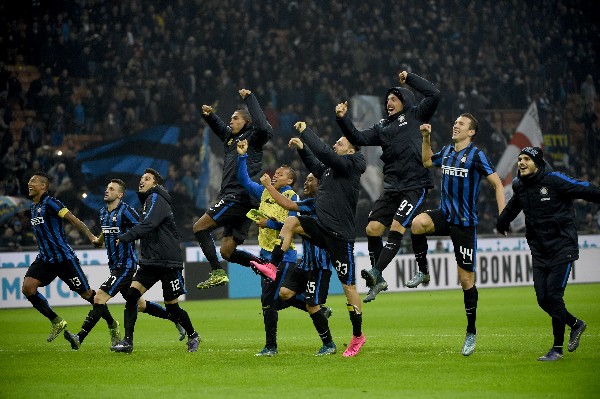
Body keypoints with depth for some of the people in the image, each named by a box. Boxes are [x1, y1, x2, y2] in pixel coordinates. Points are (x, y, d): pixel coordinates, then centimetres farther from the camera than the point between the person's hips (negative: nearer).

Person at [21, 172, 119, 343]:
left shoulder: (50, 203, -12)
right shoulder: (33, 208, 13)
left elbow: (74, 220, -18)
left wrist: (91, 237, -27)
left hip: (64, 257, -8)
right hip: (45, 259, 8)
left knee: (87, 293, -1)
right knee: (27, 288, -12)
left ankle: (112, 325, 18)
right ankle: (57, 322, 1)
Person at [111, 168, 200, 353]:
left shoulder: (156, 198, -10)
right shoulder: (148, 200, 18)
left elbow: (147, 225, -25)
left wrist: (124, 238, -31)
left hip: (168, 262, -8)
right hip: (150, 261, 8)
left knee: (172, 306, 0)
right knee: (131, 294, -9)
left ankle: (193, 336, 24)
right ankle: (127, 341, -11)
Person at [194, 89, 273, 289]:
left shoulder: (252, 137, -2)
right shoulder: (231, 137, 22)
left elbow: (263, 128, -24)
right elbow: (219, 127, 39)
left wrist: (250, 98, -17)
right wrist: (209, 115, 17)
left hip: (240, 196, -9)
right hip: (234, 198, 9)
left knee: (200, 227, -11)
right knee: (227, 252, 5)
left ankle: (217, 272, -17)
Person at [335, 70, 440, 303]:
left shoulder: (415, 116, 7)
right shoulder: (382, 127, 20)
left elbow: (434, 95, -3)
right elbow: (359, 139, 11)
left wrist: (409, 78, 3)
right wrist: (343, 119, -1)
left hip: (415, 185, -6)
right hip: (392, 187, 6)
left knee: (397, 228, -18)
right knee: (372, 229, -2)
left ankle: (376, 273, -26)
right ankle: (378, 282, 5)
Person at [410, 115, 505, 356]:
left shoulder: (476, 155, -9)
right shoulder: (446, 152, 9)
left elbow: (497, 183, -8)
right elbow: (427, 161, 30)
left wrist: (502, 216, -17)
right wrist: (426, 138, 16)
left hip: (465, 223, -5)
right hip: (444, 216, 5)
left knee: (466, 278, -1)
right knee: (417, 223, -31)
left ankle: (471, 332, 12)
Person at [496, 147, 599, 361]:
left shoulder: (554, 180, -14)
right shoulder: (520, 187, 7)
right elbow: (512, 207, 29)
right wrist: (502, 225, 46)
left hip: (561, 249, -6)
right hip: (539, 252, 6)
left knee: (553, 296, -11)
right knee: (543, 299, 1)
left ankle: (557, 348, 0)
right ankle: (575, 324, 28)